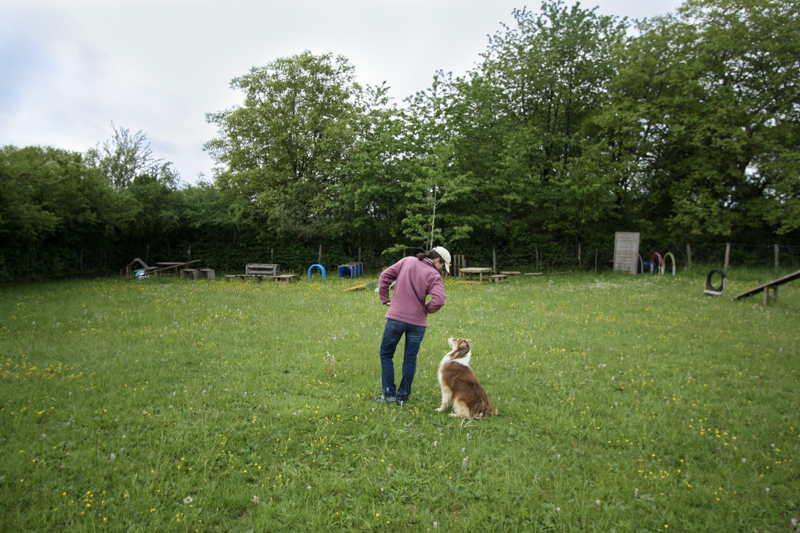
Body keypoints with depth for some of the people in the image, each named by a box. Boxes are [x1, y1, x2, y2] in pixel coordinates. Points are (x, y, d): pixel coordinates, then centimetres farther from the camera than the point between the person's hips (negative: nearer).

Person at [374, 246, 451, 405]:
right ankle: (403, 396, 18)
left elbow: (385, 276, 3)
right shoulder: (434, 275, -7)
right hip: (417, 322, -1)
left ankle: (389, 393, 15)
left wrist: (385, 299, 9)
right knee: (410, 359, 12)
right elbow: (439, 300, -20)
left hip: (396, 317, 2)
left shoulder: (407, 261, 4)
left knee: (386, 354, 15)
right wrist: (427, 309, -1)